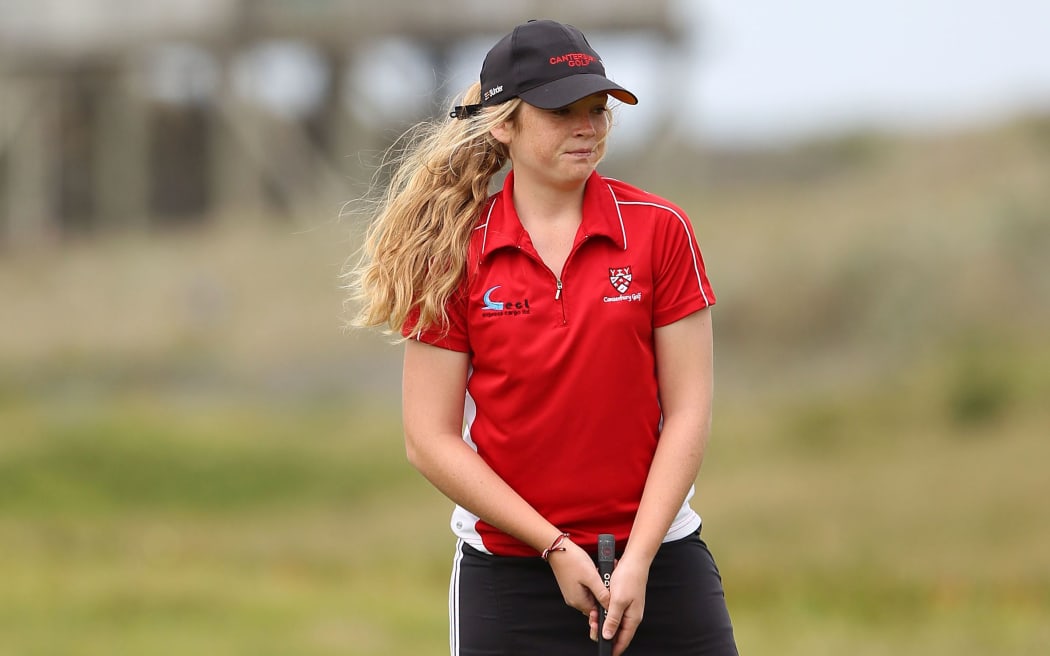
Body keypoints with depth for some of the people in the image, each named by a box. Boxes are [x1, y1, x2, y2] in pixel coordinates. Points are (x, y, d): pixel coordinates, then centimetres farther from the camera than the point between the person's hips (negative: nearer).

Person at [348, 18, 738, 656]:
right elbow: (431, 439, -4)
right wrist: (556, 547, -10)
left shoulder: (659, 230, -1)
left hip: (656, 557, 1)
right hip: (507, 571, -1)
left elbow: (687, 412, -2)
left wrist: (637, 560, -11)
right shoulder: (454, 253, -3)